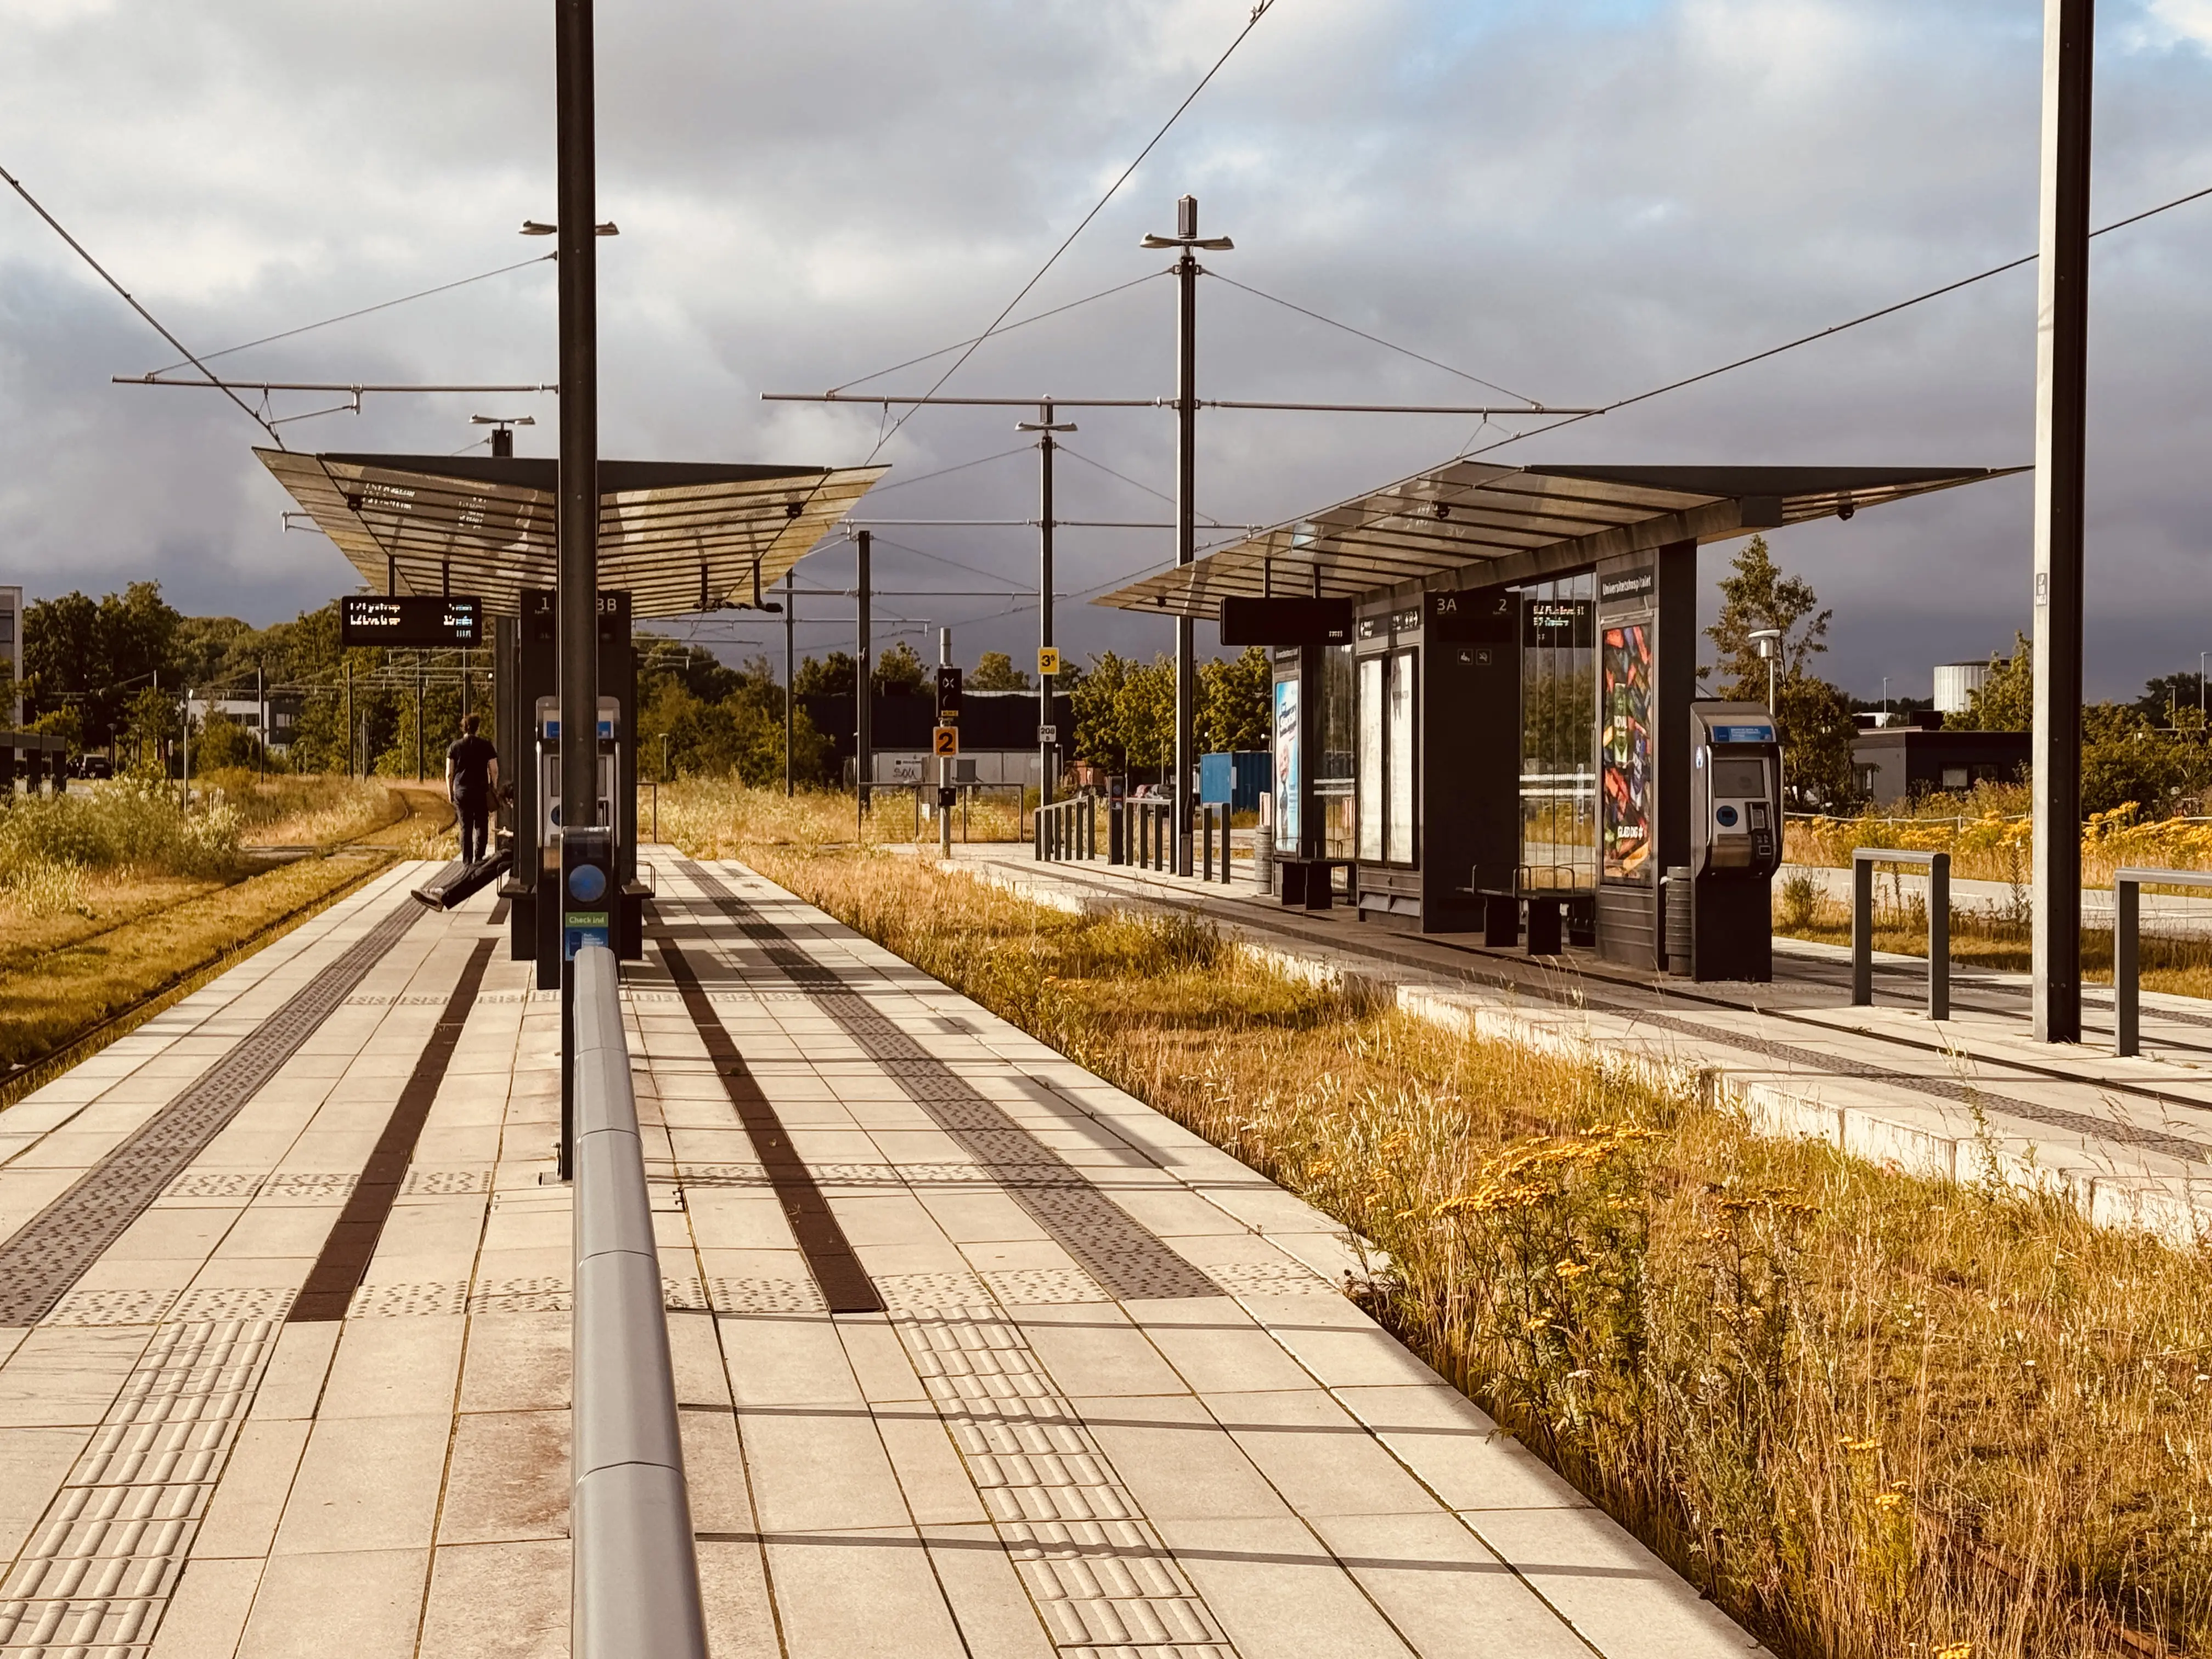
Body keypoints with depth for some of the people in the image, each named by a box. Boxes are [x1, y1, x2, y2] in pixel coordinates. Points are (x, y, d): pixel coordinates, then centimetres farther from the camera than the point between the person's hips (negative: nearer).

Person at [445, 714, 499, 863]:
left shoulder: (455, 746, 2)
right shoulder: (486, 745, 0)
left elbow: (449, 774, 1)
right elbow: (495, 771, -2)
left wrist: (450, 793, 9)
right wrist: (494, 790, 8)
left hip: (461, 791, 1)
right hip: (481, 791, -1)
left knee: (465, 827, 6)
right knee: (481, 825, 5)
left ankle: (467, 861, 5)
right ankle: (478, 859, -5)